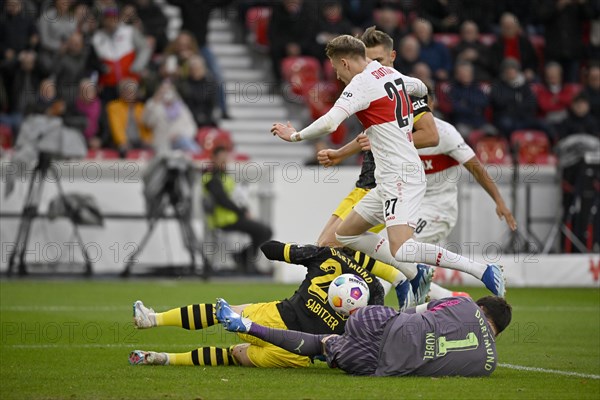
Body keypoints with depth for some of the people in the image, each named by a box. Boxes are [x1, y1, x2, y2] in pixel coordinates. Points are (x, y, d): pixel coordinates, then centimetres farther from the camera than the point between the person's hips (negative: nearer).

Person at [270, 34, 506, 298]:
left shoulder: (362, 83, -13)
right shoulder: (392, 74, 13)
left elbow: (329, 123, -24)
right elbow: (420, 88, 35)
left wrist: (295, 136, -7)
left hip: (400, 177, -10)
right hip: (390, 180, 10)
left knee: (401, 251, -24)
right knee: (345, 234, 17)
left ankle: (484, 271, -20)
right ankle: (414, 276, 15)